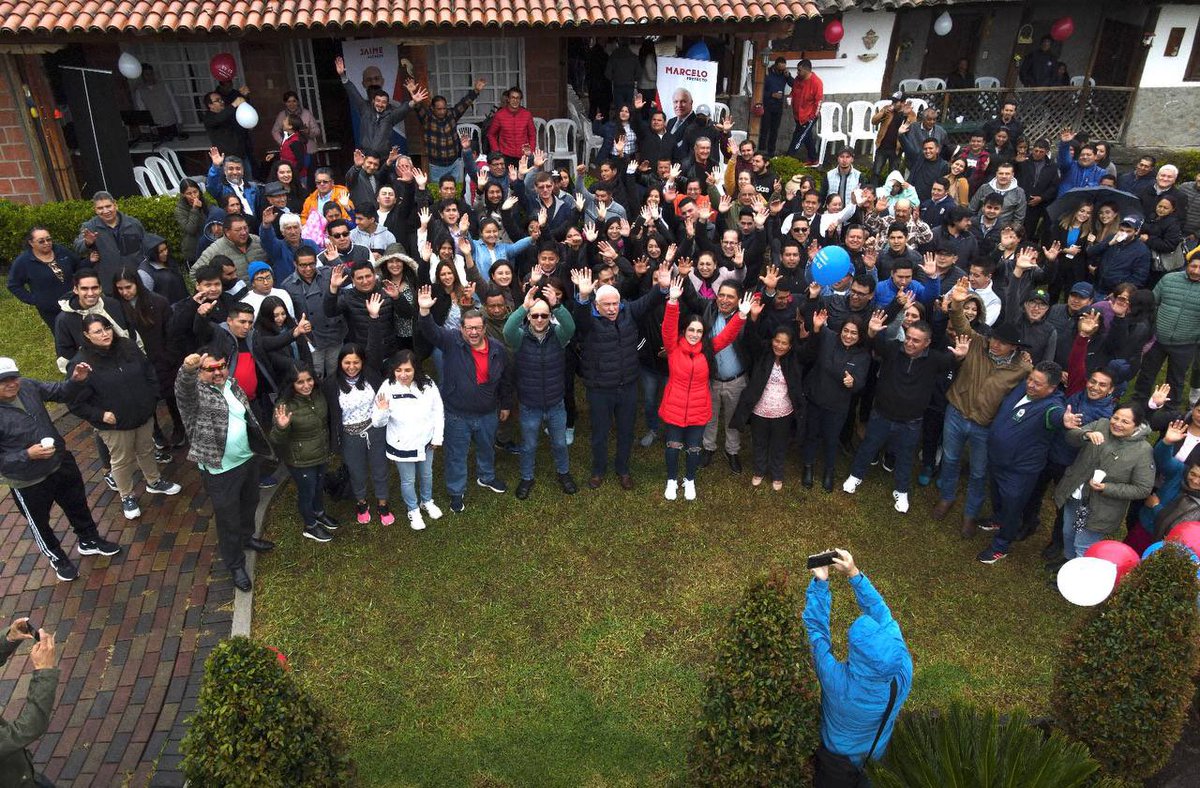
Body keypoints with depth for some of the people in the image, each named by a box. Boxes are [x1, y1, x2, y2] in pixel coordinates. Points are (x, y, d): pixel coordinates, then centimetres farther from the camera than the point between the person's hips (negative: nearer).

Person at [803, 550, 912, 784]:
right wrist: (854, 574, -29)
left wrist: (820, 582, -30)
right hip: (877, 751, 3)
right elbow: (881, 613, -26)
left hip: (838, 754, -3)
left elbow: (815, 628, -31)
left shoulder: (836, 682, -45)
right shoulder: (903, 671, -37)